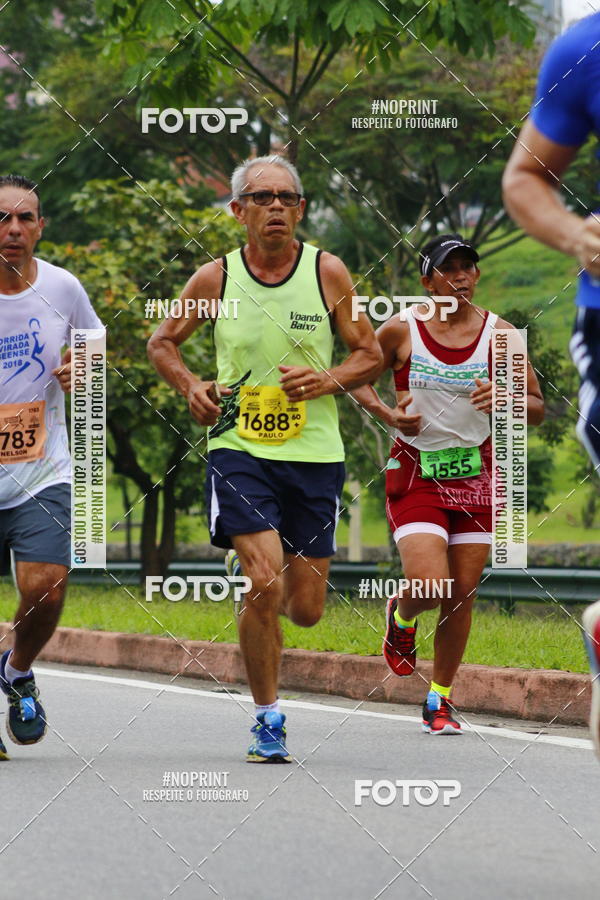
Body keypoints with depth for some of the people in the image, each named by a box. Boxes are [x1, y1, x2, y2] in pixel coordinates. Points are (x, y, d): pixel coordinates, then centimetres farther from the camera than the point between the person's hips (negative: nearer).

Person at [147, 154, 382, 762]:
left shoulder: (328, 273, 0)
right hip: (238, 446, -1)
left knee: (305, 609, 3)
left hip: (314, 454, 1)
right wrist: (189, 387, -4)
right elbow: (161, 341, 15)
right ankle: (267, 720, -3)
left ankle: (263, 598, 42)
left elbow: (370, 354, 7)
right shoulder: (215, 278, 0)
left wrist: (328, 380, -12)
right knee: (265, 582, -19)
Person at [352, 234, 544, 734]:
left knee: (462, 594, 3)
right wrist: (387, 414, -10)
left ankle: (441, 699, 19)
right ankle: (401, 619, 20)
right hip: (414, 472, -2)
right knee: (428, 585, -17)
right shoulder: (401, 330, -6)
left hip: (474, 472, 2)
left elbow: (537, 408, 3)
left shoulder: (499, 334, -2)